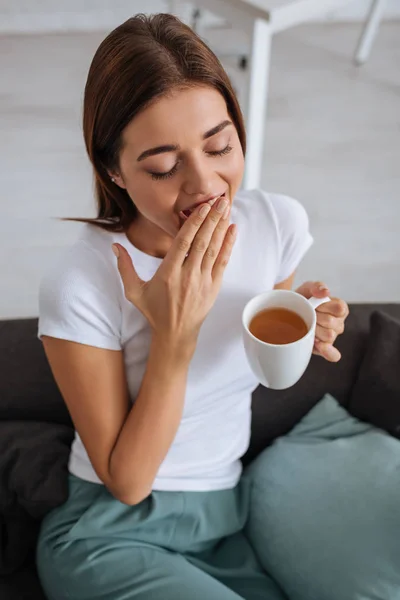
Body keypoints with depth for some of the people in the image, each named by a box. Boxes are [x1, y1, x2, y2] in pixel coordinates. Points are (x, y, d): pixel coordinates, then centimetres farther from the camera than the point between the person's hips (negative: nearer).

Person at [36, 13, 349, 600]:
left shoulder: (279, 222, -9)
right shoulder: (79, 286, -24)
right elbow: (127, 480, -16)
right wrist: (174, 336, -29)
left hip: (230, 517, 5)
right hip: (115, 536, -4)